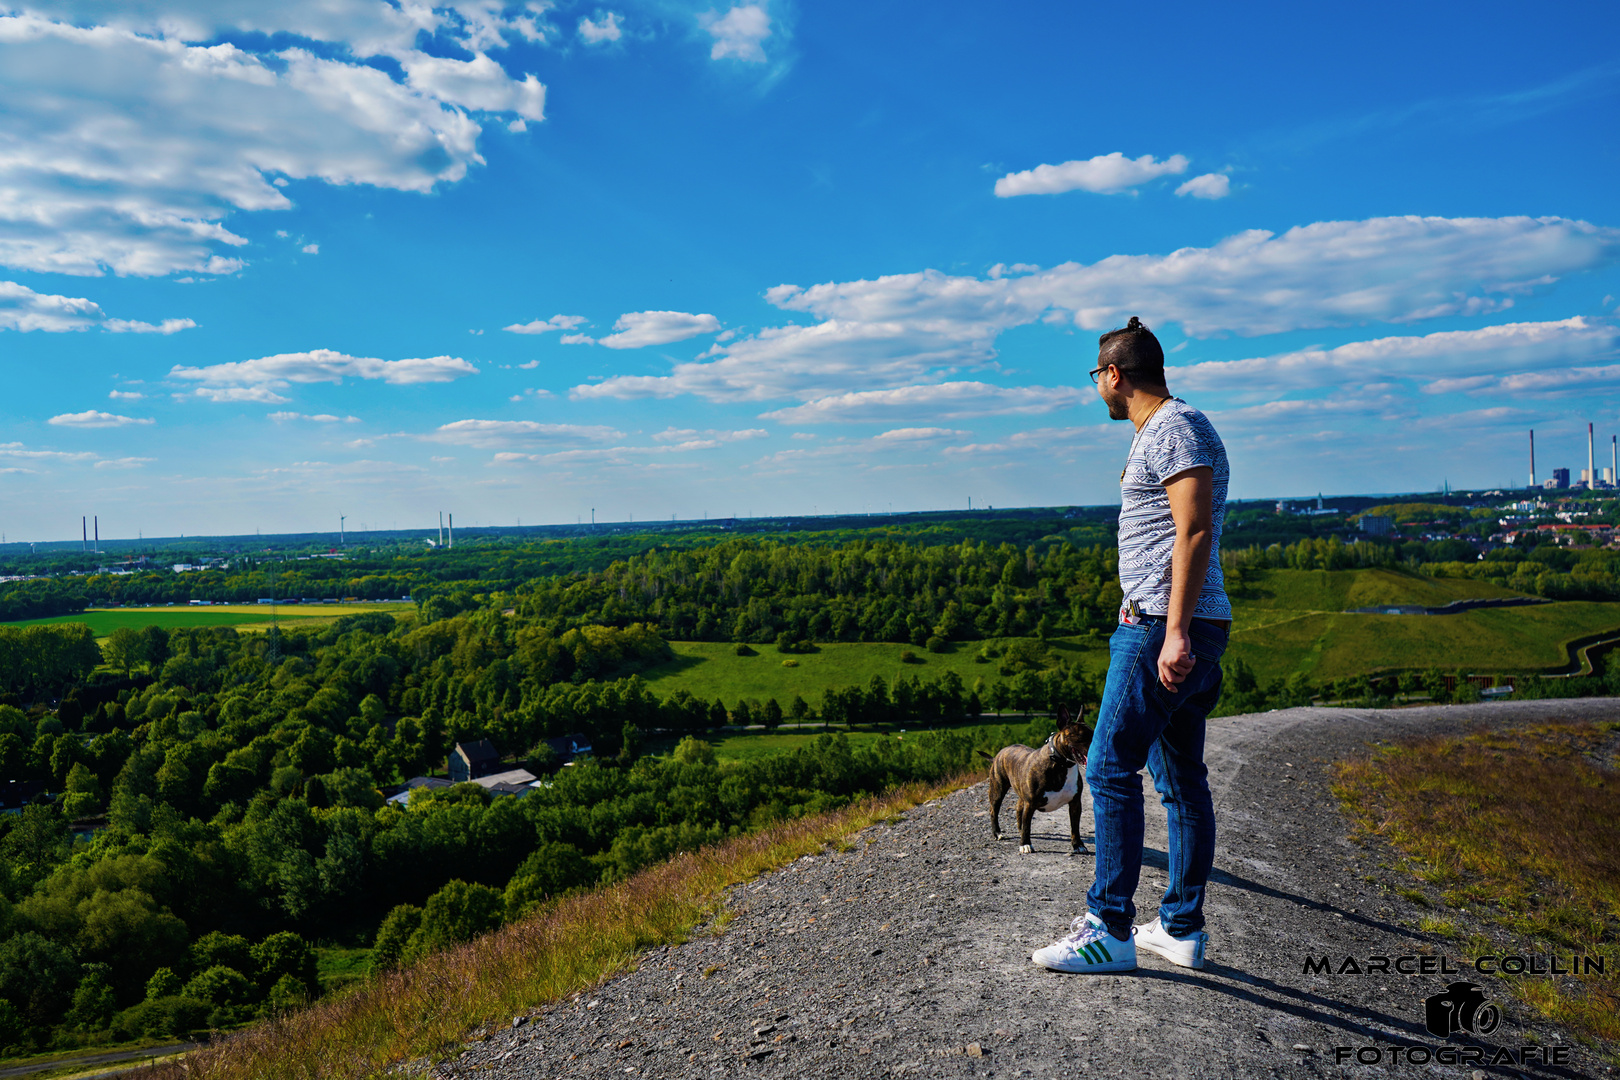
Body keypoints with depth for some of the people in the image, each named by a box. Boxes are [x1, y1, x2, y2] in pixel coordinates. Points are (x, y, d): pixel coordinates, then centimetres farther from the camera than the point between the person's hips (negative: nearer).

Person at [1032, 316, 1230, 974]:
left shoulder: (1175, 429, -10)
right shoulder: (1161, 433, 23)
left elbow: (1196, 533, -20)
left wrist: (1175, 631, -26)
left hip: (1164, 626, -11)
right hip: (1173, 629, 11)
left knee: (1111, 769, -9)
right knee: (1182, 778, 11)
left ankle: (1109, 929, -4)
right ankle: (1183, 928, 18)